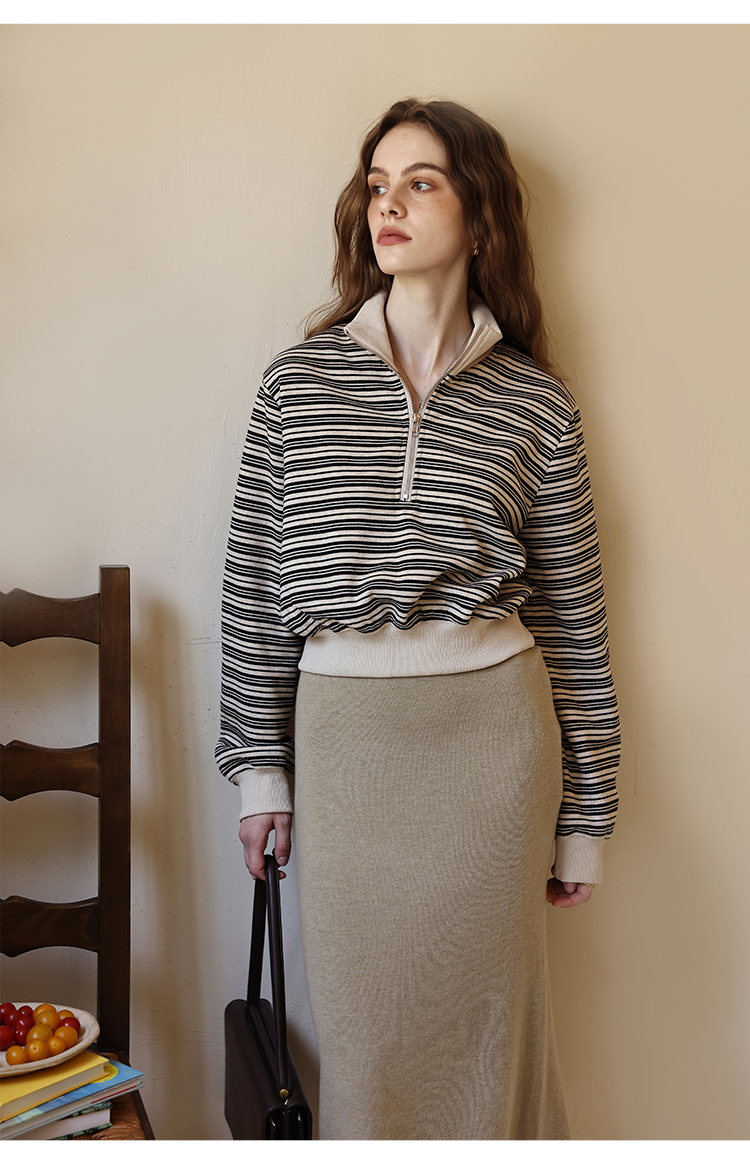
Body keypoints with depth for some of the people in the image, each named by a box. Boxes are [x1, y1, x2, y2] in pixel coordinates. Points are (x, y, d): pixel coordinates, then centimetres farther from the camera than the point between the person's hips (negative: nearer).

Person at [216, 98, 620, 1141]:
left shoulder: (535, 403, 2)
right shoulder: (301, 379, 3)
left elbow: (572, 616, 4)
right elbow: (255, 582, 4)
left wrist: (582, 820, 5)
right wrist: (260, 769, 3)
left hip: (492, 729, 0)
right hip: (342, 731, 1)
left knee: (483, 1012, 13)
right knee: (362, 1025, 12)